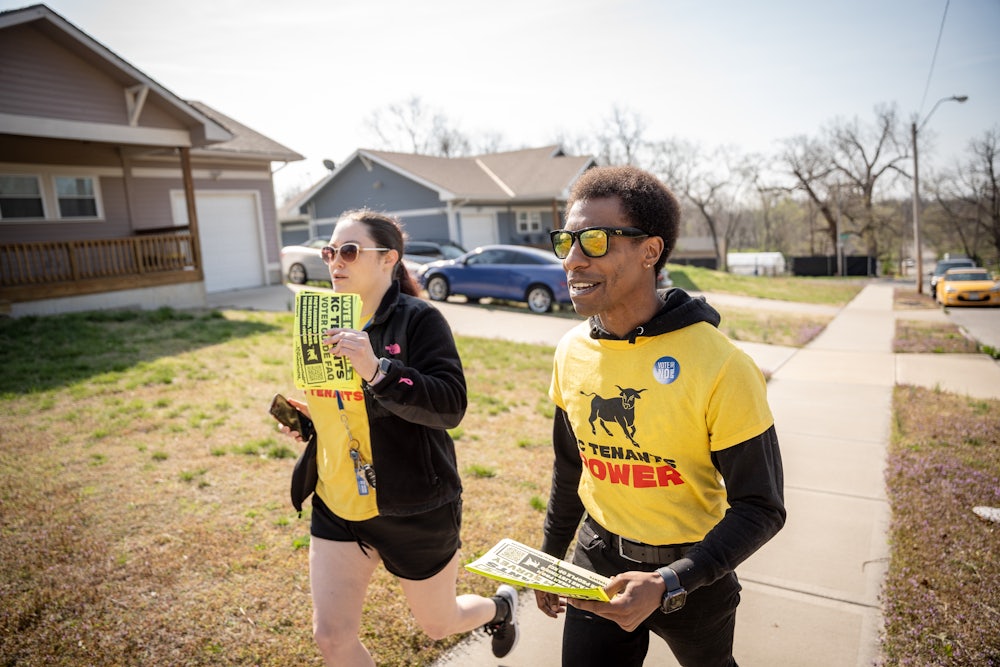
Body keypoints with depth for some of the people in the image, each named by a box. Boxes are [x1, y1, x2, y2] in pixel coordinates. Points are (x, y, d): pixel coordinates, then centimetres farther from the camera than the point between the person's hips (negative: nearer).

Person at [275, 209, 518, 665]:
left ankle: (500, 608, 51)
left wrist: (377, 369, -37)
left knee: (437, 625, 16)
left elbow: (451, 406, -26)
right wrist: (305, 418, -2)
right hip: (337, 507, 6)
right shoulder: (325, 323, 4)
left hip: (415, 510, -5)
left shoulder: (418, 320, -16)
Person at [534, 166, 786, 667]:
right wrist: (550, 556, 14)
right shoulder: (572, 352, -8)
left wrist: (668, 584, -28)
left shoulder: (721, 368, -25)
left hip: (690, 573, -2)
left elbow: (759, 509, -17)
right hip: (596, 564, 3)